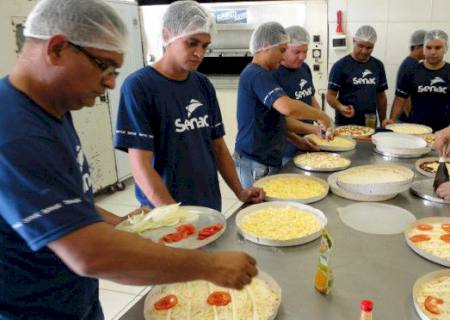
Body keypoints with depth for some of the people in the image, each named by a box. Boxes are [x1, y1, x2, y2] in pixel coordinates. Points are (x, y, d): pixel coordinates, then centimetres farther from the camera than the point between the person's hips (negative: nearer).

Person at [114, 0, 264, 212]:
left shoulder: (204, 85, 2)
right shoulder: (139, 86, -14)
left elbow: (218, 145, 9)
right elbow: (140, 166, -17)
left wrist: (240, 192, 1)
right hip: (165, 212, -5)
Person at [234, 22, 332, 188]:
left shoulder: (254, 73, 15)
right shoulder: (258, 75, -17)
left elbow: (272, 120, 20)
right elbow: (288, 107, -33)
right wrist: (321, 115, -17)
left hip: (266, 161, 10)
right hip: (256, 164, -10)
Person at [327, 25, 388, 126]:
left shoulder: (378, 65, 7)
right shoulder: (340, 66, -7)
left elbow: (381, 96, 13)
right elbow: (330, 95, -7)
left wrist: (383, 121, 8)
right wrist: (340, 107, -26)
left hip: (370, 124, 4)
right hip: (345, 125, -4)